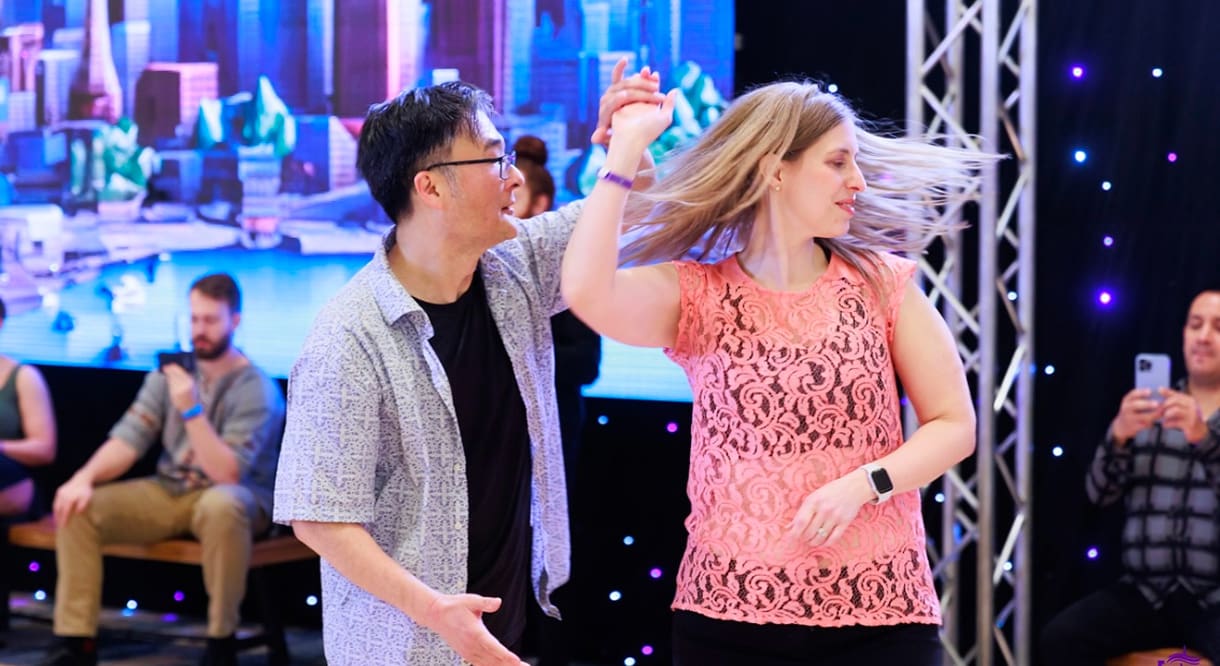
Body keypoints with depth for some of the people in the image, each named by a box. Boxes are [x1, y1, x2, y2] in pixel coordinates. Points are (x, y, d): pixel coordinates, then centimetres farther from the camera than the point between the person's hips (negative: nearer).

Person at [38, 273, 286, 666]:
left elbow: (226, 474, -22)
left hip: (226, 498, -5)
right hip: (167, 493, 6)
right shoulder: (172, 372, 5)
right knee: (77, 506, -15)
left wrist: (191, 411, -31)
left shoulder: (257, 390, -13)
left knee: (221, 505, -42)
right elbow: (129, 438, 0)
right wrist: (85, 476, -19)